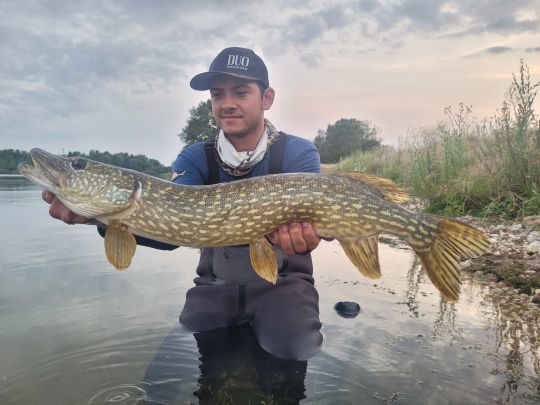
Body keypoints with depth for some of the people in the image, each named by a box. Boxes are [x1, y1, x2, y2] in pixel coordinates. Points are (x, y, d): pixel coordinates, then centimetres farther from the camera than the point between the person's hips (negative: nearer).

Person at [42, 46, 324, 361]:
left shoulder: (298, 153, -6)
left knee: (294, 352, -25)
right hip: (216, 285, 3)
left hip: (281, 282, -2)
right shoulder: (195, 158, 1)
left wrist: (302, 229, -48)